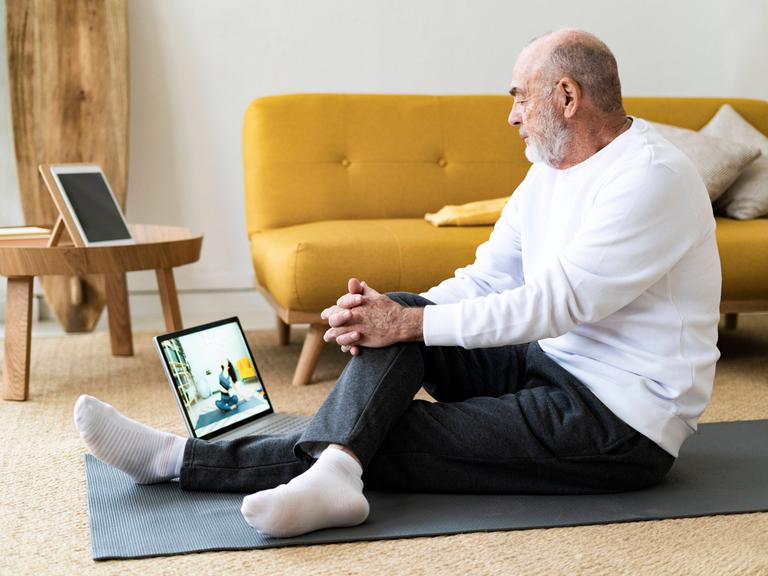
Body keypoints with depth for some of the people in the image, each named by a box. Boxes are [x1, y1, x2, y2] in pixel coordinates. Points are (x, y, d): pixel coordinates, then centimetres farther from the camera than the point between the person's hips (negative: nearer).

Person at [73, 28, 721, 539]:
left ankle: (182, 460, -14)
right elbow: (488, 279, 7)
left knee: (394, 436, -17)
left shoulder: (653, 177, -20)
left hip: (624, 422, -8)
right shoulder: (550, 170, 10)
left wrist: (408, 323, -23)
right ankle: (331, 468, -31)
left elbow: (554, 302, -26)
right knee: (397, 316, -12)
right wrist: (391, 314, -12)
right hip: (549, 363, 8)